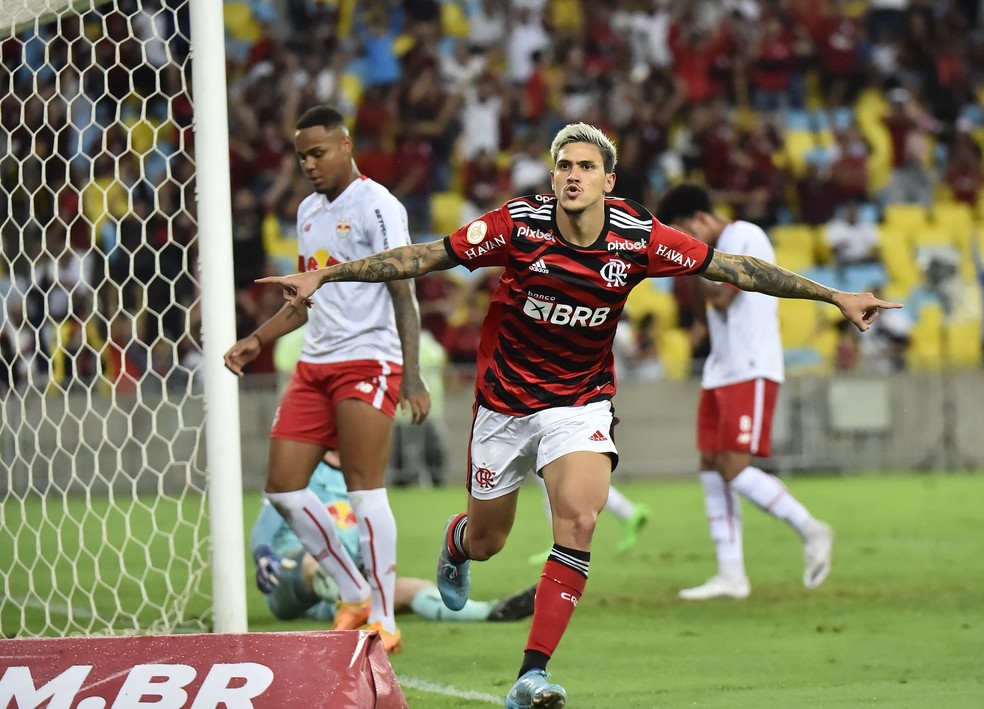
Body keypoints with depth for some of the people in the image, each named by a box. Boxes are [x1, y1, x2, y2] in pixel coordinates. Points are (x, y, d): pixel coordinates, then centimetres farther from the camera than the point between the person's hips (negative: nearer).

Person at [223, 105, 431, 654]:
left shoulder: (376, 207, -8)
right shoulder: (309, 211, 17)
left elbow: (403, 294, -13)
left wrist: (411, 376, -21)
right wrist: (258, 340, 17)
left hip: (368, 362, -8)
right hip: (315, 364, 8)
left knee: (365, 490, -11)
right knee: (283, 487, 2)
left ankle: (384, 620, -5)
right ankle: (355, 595, 14)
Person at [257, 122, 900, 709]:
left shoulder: (638, 237, -14)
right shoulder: (520, 224, -18)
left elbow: (734, 268, -9)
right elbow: (425, 257, -14)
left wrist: (834, 296, -10)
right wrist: (324, 275, -18)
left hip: (582, 400, 0)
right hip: (506, 398, 0)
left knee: (579, 520, -23)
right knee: (487, 539, 13)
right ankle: (455, 543, 55)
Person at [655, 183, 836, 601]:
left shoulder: (745, 238, -10)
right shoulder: (717, 249, 18)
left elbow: (721, 297, -18)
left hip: (751, 373, -10)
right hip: (719, 373, 10)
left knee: (734, 469, -15)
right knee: (711, 469, 4)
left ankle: (811, 532, -3)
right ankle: (731, 575, 5)